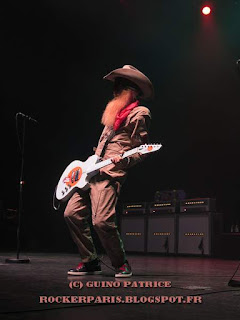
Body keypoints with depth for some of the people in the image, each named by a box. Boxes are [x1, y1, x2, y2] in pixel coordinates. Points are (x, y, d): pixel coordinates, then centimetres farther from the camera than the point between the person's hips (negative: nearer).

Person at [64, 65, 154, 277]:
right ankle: (90, 262, 13)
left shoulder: (138, 114, -3)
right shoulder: (114, 111, 24)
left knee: (101, 221, -19)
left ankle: (121, 264, 4)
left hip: (111, 174, -9)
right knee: (72, 213, 2)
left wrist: (124, 160, -25)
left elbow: (141, 150, -8)